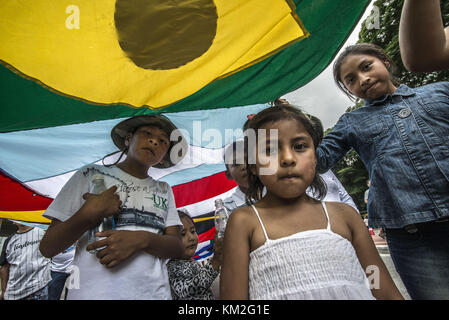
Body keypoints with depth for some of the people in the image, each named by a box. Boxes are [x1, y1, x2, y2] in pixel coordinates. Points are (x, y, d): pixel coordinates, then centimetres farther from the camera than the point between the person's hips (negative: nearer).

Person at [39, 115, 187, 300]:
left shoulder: (164, 190, 8)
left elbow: (177, 248, 0)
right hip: (92, 292, -2)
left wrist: (142, 239, -17)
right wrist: (90, 213, -16)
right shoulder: (91, 175, 1)